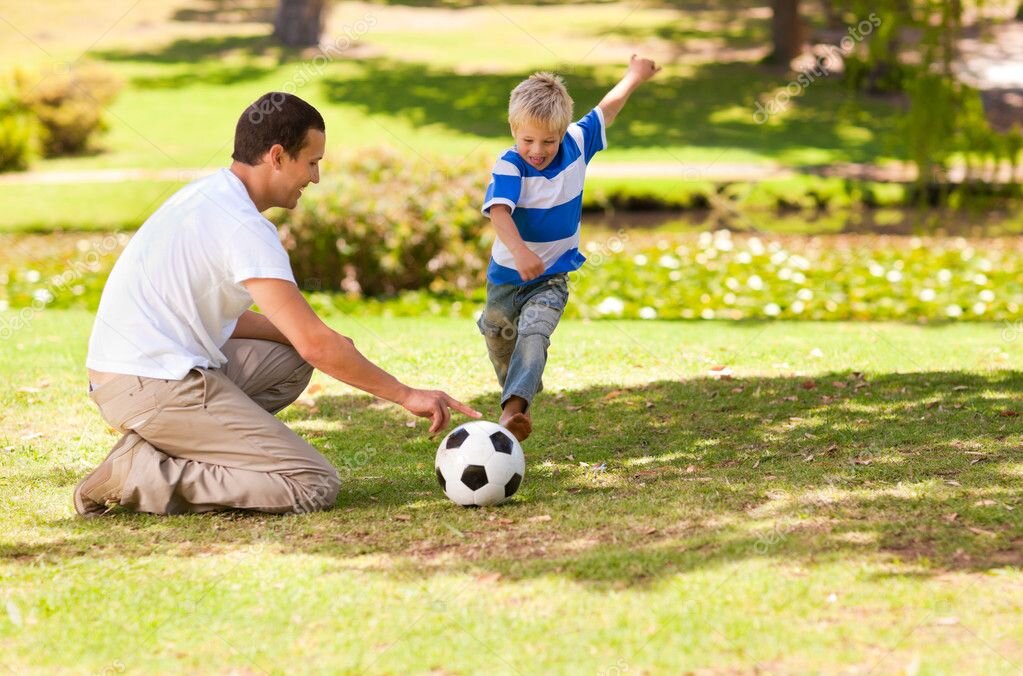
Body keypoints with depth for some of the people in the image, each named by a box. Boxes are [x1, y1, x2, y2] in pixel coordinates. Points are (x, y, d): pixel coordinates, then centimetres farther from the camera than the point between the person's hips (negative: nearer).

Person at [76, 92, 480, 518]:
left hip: (129, 368, 10)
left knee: (291, 360, 25)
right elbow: (315, 343, -19)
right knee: (315, 486, -11)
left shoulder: (208, 195, 14)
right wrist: (406, 395, -10)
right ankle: (143, 478, -12)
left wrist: (319, 342, 8)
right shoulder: (243, 226, -16)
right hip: (156, 387, -10)